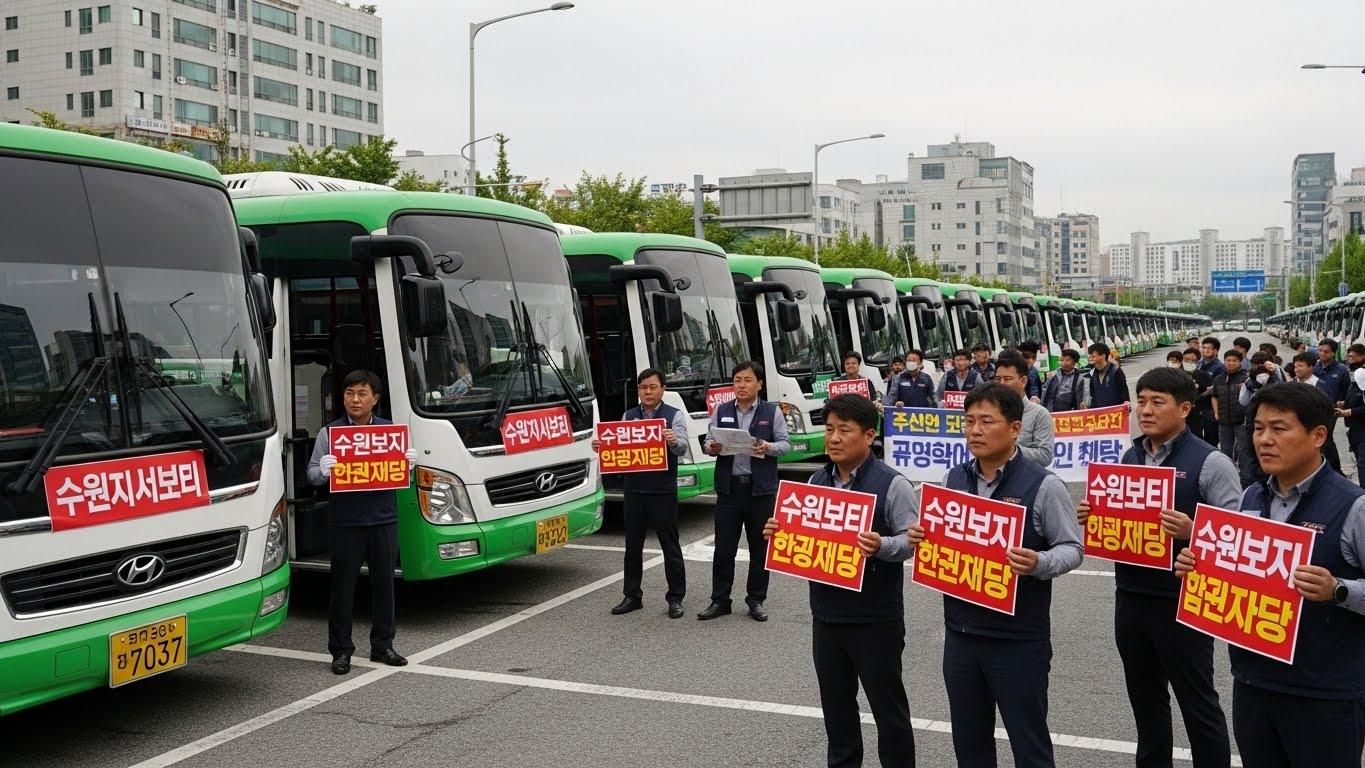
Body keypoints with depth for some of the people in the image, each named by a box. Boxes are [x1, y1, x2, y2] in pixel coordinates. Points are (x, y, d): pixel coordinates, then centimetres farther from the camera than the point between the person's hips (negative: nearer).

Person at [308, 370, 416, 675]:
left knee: (384, 582, 9)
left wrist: (410, 463, -6)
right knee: (343, 585, 3)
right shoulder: (329, 432, 4)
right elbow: (312, 474, 3)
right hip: (344, 523, -2)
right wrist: (323, 471, -20)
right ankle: (341, 650, 12)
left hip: (384, 520, 3)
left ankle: (382, 645, 21)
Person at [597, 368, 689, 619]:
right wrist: (601, 446, -13)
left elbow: (682, 448, -14)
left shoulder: (675, 416, -1)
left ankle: (675, 598, 11)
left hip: (663, 492, -4)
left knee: (670, 545, 3)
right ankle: (632, 596, 20)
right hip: (633, 490, 4)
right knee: (633, 545, 11)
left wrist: (674, 441, -37)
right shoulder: (628, 416, 11)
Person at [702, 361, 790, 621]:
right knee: (723, 547, 4)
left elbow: (785, 443, 1)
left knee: (760, 547, 6)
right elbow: (709, 441, 8)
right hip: (729, 487, 1)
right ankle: (719, 601, 13)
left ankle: (756, 600, 18)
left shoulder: (772, 412, 3)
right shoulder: (721, 411, 9)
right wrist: (712, 447, -15)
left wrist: (768, 448, -19)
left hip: (761, 488, -1)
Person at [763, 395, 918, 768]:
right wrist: (779, 533, -4)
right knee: (836, 704, 18)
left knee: (887, 705, 6)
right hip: (826, 615, 6)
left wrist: (882, 547, -31)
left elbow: (914, 540, -12)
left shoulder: (891, 484, -12)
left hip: (876, 618, -6)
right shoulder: (816, 482, 8)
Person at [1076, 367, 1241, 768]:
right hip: (1130, 596, 6)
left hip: (1182, 600, -6)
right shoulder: (1129, 457, 8)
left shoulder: (1211, 463, -11)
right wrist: (1091, 517, -3)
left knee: (1197, 702, 7)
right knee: (1144, 698, 19)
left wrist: (1191, 532, -31)